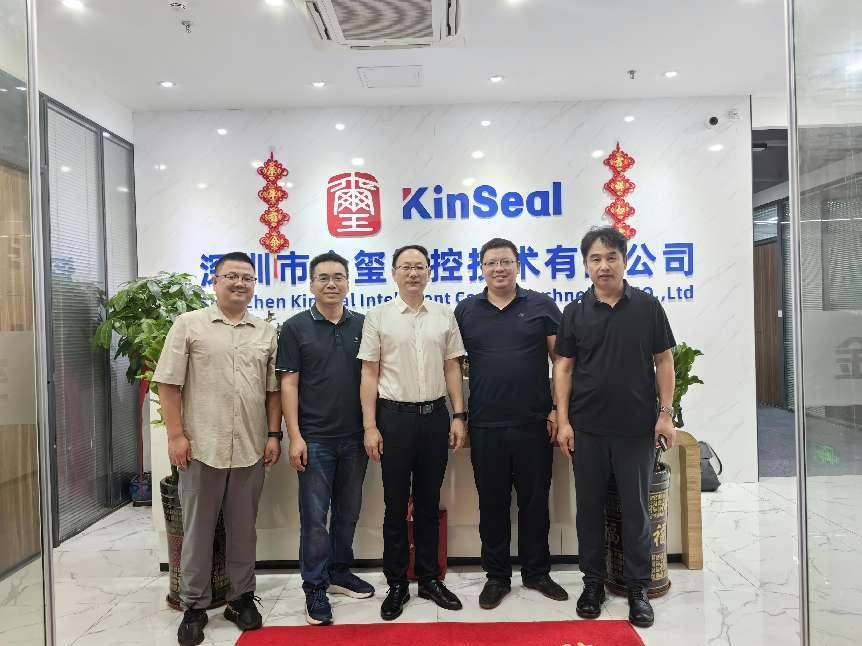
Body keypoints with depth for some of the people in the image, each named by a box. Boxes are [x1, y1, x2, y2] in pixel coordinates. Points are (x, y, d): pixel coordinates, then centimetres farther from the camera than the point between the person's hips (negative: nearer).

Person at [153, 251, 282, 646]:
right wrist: (176, 435, -8)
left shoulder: (266, 333, 8)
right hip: (202, 447, -2)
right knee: (197, 530, 10)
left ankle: (241, 597, 29)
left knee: (243, 529, 14)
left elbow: (273, 390, 10)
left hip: (251, 450, 3)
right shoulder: (189, 324, 0)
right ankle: (194, 606, 25)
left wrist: (273, 434, 4)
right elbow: (169, 385, -3)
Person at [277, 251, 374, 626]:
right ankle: (314, 587, 16)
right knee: (314, 515, 2)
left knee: (348, 511, 15)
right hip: (315, 438, -3)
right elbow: (288, 384, -5)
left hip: (354, 437, 4)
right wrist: (295, 437, -11)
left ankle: (339, 571, 33)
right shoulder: (295, 328, -2)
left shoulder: (362, 325, 6)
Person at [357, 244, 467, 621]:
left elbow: (452, 369, 8)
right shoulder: (378, 317, -1)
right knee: (396, 504, 7)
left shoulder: (444, 316, 5)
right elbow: (369, 374, -2)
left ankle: (429, 578, 27)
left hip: (435, 414, 2)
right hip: (394, 415, -2)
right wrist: (370, 426, -7)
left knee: (429, 502, 13)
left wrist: (458, 416, 2)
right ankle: (396, 584, 22)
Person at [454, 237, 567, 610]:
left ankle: (537, 573, 29)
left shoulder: (541, 306, 2)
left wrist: (558, 409, -4)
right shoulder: (465, 311, 6)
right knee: (492, 502, 11)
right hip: (485, 426, 1)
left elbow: (561, 360, 2)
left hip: (534, 424, 0)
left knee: (535, 500, 11)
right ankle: (497, 576, 26)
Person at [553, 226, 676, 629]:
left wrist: (665, 414, -3)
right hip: (587, 428, 1)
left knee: (636, 509, 9)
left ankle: (638, 588, 24)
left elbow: (664, 361, 3)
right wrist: (563, 421, -3)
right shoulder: (575, 312, 2)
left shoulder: (647, 306, 0)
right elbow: (564, 367, 2)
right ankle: (593, 581, 27)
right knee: (589, 507, 11)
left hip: (637, 428, -1)